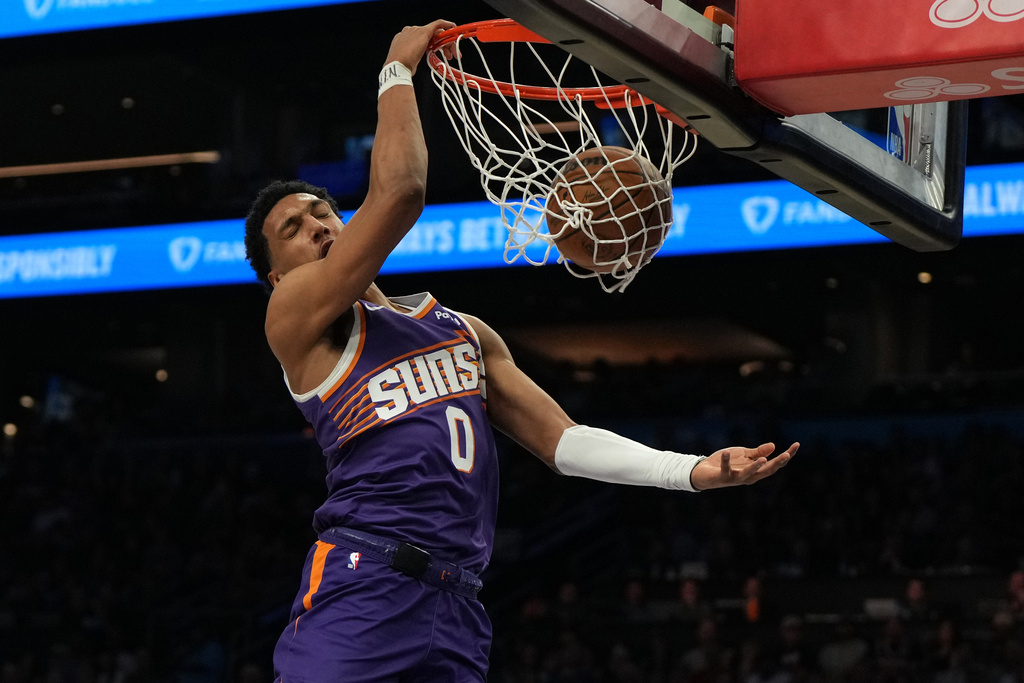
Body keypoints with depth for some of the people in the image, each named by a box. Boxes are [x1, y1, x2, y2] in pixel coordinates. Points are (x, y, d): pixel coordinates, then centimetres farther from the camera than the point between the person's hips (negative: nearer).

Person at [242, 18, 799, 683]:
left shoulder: (467, 332, 26)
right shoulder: (297, 317, 4)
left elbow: (560, 439, 20)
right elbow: (401, 192, -10)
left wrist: (690, 471, 7)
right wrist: (398, 70, 4)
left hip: (458, 605, 6)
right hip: (362, 580, -6)